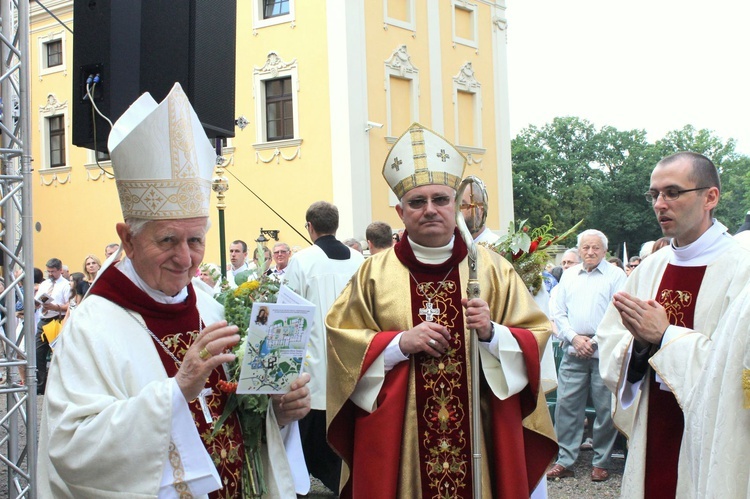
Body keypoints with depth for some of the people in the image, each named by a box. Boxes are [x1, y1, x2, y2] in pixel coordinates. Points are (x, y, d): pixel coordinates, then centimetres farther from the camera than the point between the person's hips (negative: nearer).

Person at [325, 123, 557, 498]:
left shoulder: (493, 269, 4)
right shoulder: (375, 273, 3)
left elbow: (536, 338, 3)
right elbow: (338, 340, 0)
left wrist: (491, 334, -16)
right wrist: (399, 343, -13)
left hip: (479, 436, 1)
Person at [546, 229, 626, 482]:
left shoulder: (616, 275, 2)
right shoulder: (569, 276, 15)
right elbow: (559, 313, 13)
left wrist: (595, 340, -12)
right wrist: (574, 338, -4)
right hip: (573, 353, 3)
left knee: (606, 409, 1)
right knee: (566, 405, 0)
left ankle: (601, 462, 13)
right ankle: (565, 461, 8)